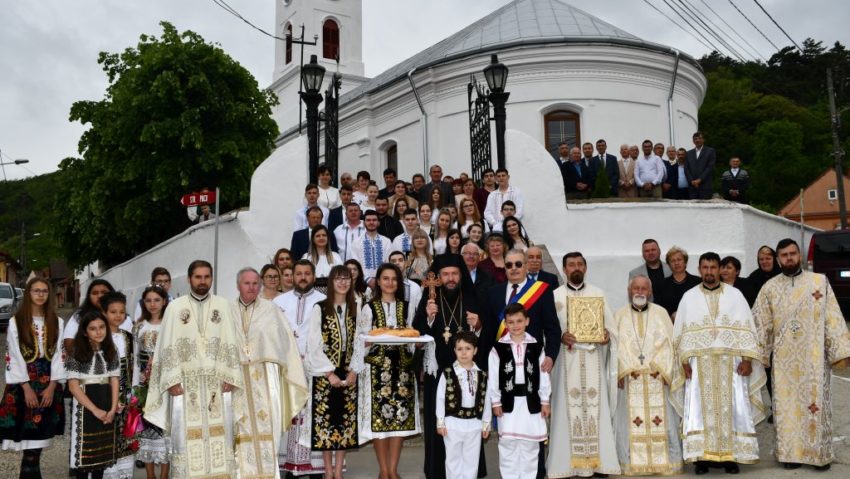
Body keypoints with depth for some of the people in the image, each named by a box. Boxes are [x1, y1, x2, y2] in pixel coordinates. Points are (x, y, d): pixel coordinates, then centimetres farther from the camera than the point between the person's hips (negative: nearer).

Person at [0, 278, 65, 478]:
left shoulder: (57, 322, 7)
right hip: (23, 384, -2)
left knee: (39, 437, 1)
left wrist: (52, 386, -6)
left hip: (49, 385, 2)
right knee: (29, 437, -8)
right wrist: (27, 387, -11)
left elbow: (59, 355, 5)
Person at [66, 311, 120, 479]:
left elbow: (114, 380, 5)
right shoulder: (76, 352, -8)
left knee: (103, 450, 9)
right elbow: (73, 386, -13)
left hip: (106, 407, 4)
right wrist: (95, 409, -16)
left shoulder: (110, 351, 5)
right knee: (84, 451, -1)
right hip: (85, 406, -4)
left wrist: (113, 408, -8)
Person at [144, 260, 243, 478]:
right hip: (186, 382, -1)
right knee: (186, 434, -1)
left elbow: (231, 343, 4)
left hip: (216, 382, 1)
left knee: (218, 433, 1)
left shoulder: (222, 305, 7)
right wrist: (172, 380, -8)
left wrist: (230, 376, -4)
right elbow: (168, 346, 1)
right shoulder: (175, 307, 5)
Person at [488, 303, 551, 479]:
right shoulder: (498, 347, -3)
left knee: (530, 444, 7)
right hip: (508, 401, -1)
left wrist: (545, 402, 3)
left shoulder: (536, 346, 1)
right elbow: (492, 377, -2)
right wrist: (496, 402, -3)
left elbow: (543, 375, 4)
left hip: (531, 401, 1)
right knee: (508, 443, 3)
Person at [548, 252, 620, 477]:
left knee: (597, 407, 0)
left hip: (594, 359, 2)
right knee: (569, 408, -3)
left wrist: (607, 335, -9)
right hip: (567, 360, -2)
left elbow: (611, 325, 12)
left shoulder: (598, 294, 12)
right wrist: (560, 337, -17)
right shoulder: (555, 296, 5)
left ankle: (598, 460, 6)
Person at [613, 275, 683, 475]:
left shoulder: (660, 313, 10)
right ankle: (632, 463, 0)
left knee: (662, 420, -2)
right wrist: (627, 369, -8)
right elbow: (618, 345, 3)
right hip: (629, 377, 0)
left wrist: (658, 368, -7)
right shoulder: (620, 315, 9)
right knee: (630, 421, -3)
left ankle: (668, 462, 5)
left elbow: (667, 343, 4)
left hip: (656, 376, 0)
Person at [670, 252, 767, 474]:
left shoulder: (735, 295, 8)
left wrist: (747, 359, -6)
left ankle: (730, 456, 6)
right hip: (699, 363, 0)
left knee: (732, 408, -2)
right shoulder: (689, 297, 8)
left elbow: (746, 329, 4)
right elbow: (682, 333, 5)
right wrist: (685, 361, -5)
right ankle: (702, 456, 0)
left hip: (730, 363, 0)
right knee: (700, 409, -5)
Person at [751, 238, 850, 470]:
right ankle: (792, 452, 15)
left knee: (816, 401, 2)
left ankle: (820, 453, 13)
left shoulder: (819, 281, 1)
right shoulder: (770, 287, 5)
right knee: (787, 404, 5)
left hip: (813, 356, -1)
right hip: (783, 358, 1)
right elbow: (760, 323, 6)